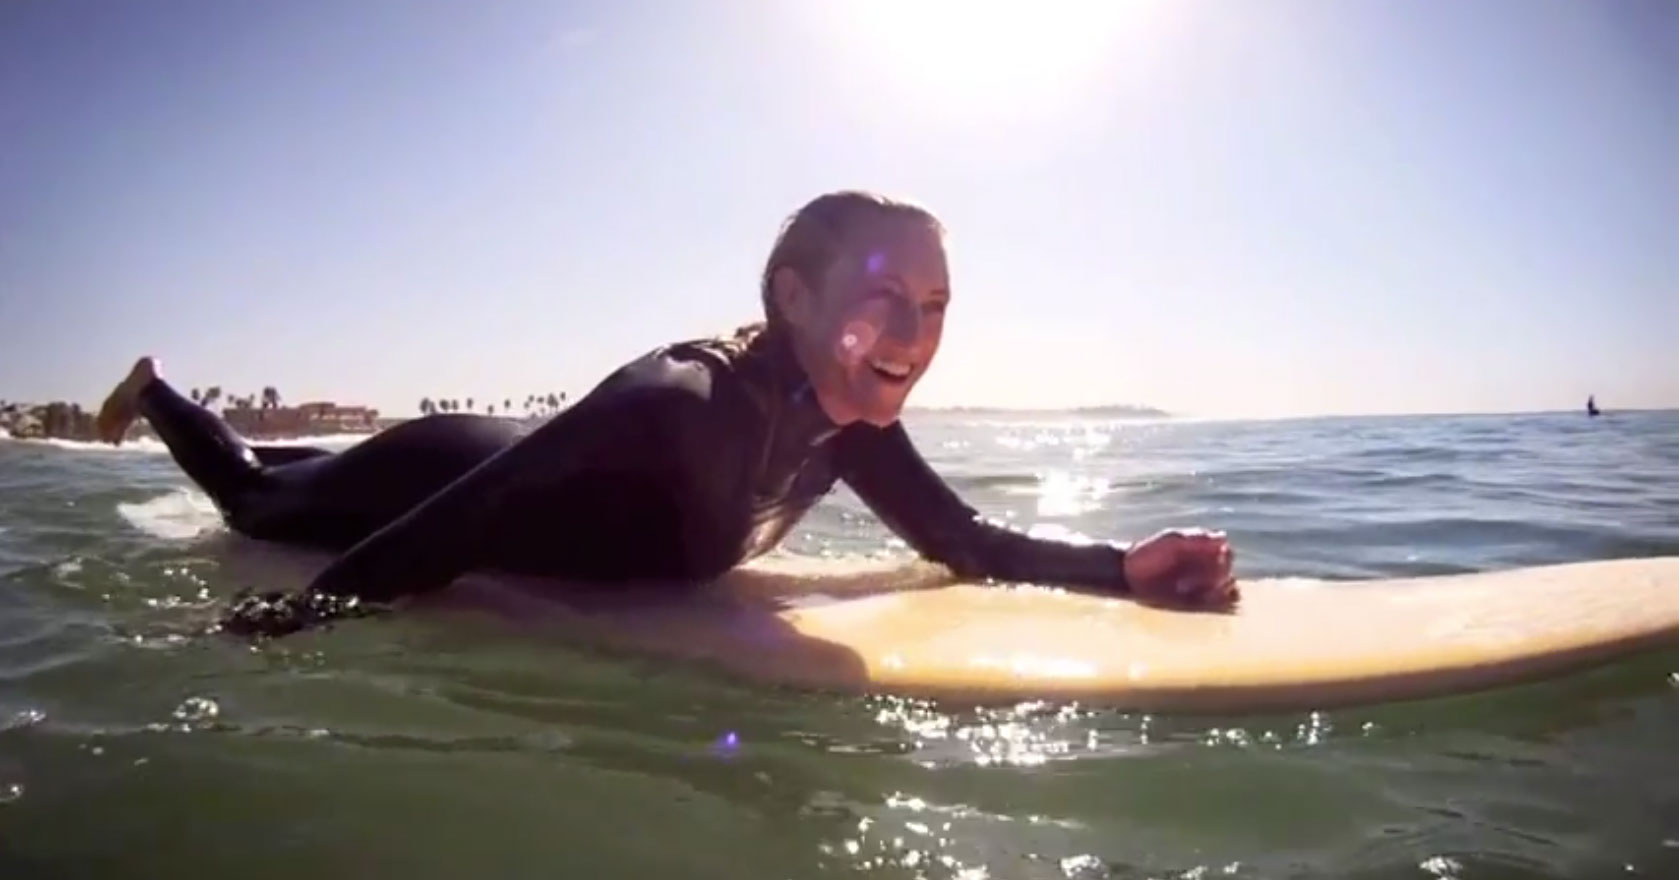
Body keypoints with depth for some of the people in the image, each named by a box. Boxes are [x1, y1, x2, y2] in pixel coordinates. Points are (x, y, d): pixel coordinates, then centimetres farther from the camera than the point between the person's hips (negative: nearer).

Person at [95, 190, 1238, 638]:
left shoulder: (849, 424, -21)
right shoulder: (682, 406, -44)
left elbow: (966, 543, -16)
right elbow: (454, 523, -39)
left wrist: (1125, 568, -30)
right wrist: (280, 626, -35)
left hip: (514, 482, 7)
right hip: (436, 489, -6)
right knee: (253, 500, 28)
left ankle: (170, 397, 65)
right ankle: (158, 389, 56)